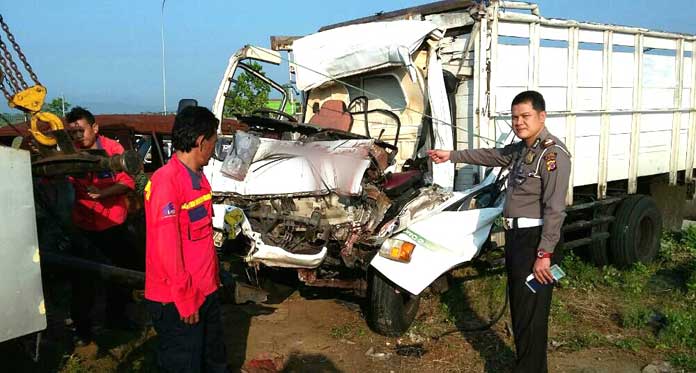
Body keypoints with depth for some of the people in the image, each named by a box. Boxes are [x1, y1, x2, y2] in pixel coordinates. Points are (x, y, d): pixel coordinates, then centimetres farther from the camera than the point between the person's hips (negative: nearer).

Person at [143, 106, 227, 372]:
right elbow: (167, 247, -22)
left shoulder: (198, 176, 8)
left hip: (206, 291, 9)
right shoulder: (166, 181, -21)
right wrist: (184, 299, -18)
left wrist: (213, 279, 15)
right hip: (177, 301, -9)